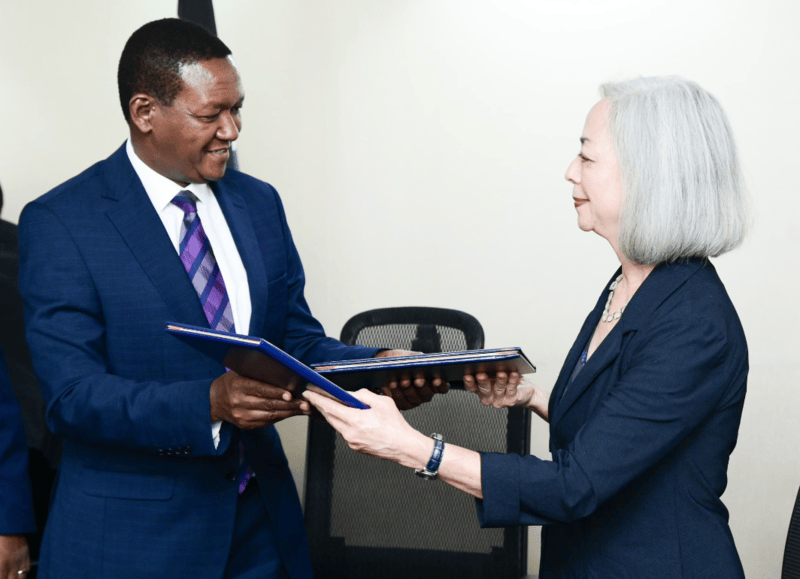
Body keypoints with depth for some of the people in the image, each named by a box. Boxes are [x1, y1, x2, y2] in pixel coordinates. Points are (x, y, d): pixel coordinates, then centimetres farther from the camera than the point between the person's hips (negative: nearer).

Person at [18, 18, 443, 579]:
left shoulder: (259, 202, 5)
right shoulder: (59, 223, -12)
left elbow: (297, 340, 9)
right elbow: (73, 394, -18)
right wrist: (211, 403, -32)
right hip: (132, 533, -5)